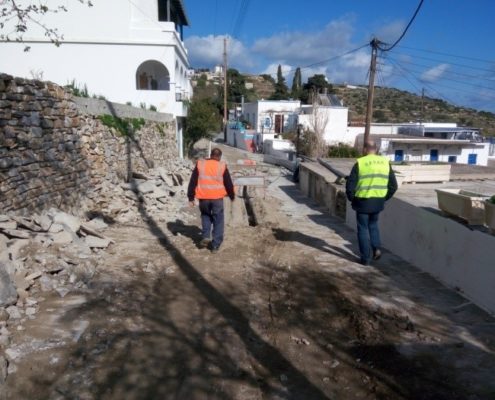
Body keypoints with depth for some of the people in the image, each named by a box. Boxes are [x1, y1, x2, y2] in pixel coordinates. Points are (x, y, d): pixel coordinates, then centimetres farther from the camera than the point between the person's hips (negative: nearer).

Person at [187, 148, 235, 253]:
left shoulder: (200, 164, 4)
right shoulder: (222, 166, 0)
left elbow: (193, 182, 3)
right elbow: (228, 183, 6)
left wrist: (191, 198, 9)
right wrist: (232, 196, 22)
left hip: (203, 198, 2)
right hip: (217, 198, -1)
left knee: (205, 216, 26)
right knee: (218, 221, 10)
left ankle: (205, 237, 12)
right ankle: (215, 245, 10)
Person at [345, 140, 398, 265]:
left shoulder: (360, 163, -9)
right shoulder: (385, 162, 4)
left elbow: (350, 184, -11)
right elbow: (393, 185, 5)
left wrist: (352, 198, 5)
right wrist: (384, 198, 17)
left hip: (363, 201, -4)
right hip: (378, 202, 4)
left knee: (363, 228, 8)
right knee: (373, 224, 26)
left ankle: (366, 258, 11)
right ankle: (376, 248, 12)